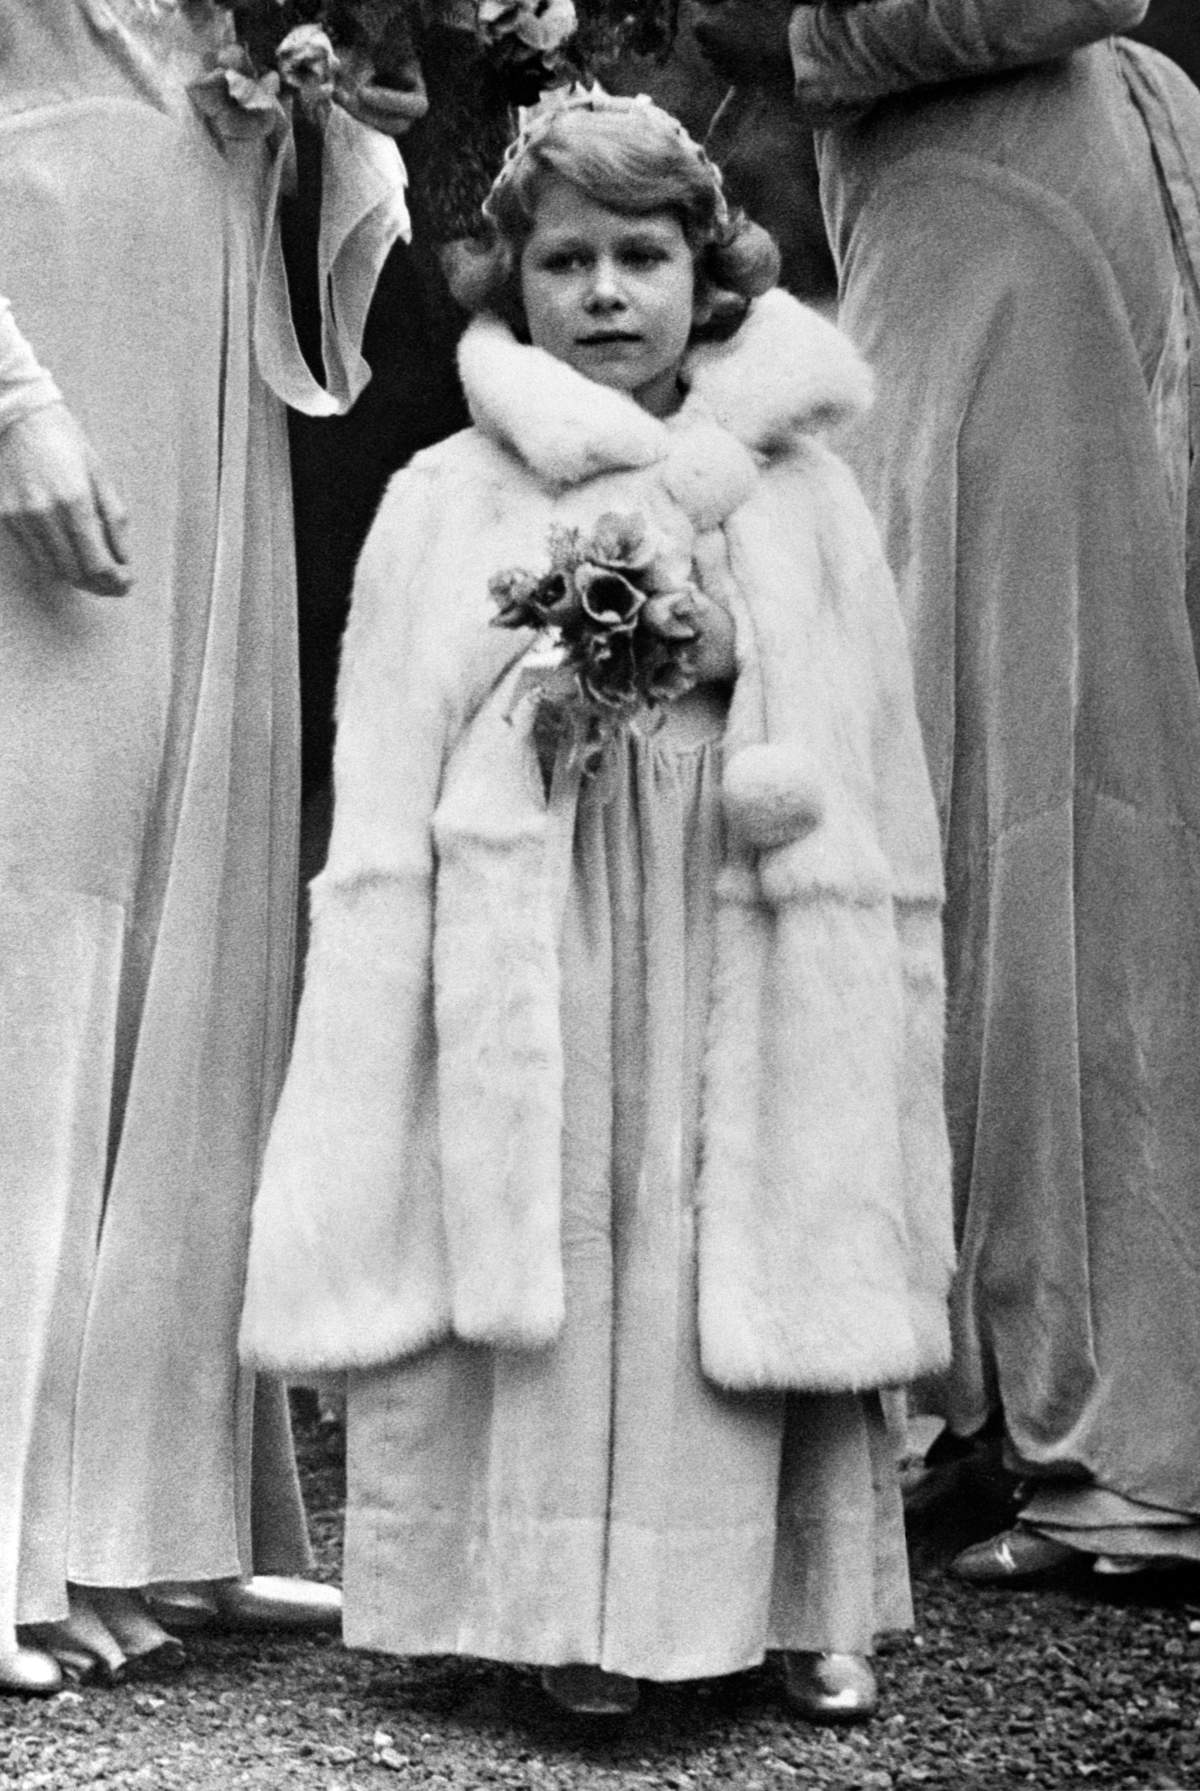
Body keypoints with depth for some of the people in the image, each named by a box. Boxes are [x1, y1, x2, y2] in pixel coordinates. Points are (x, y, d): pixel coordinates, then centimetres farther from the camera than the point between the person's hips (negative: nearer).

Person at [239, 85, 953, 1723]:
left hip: (750, 966, 1)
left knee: (757, 1263, 0)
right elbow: (385, 811, 4)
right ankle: (575, 1613, 8)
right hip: (531, 970, 0)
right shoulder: (446, 499, 6)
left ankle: (810, 1603, 13)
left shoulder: (800, 494, 8)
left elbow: (877, 780, 8)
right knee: (548, 1271, -4)